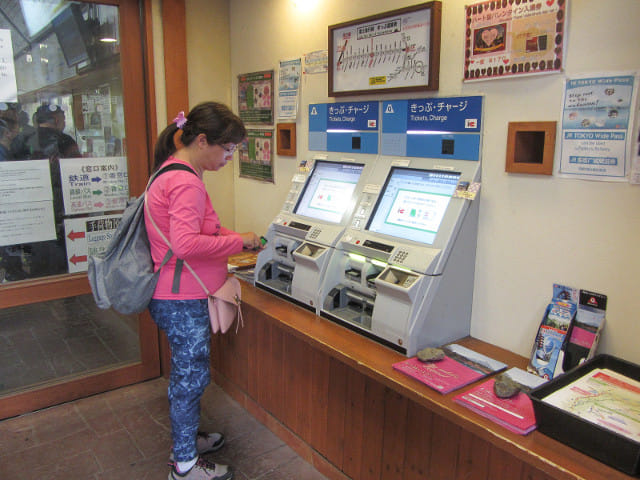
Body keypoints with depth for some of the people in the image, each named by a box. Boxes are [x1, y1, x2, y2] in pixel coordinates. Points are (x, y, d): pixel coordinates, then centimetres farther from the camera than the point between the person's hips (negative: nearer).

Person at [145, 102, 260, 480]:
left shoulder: (174, 173, 11)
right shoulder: (186, 182, -23)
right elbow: (186, 243, -32)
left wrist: (237, 239, 5)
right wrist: (238, 241, -21)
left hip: (181, 297, 10)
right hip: (184, 302, -10)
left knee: (188, 373, 23)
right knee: (191, 376, 5)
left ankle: (188, 438, 42)